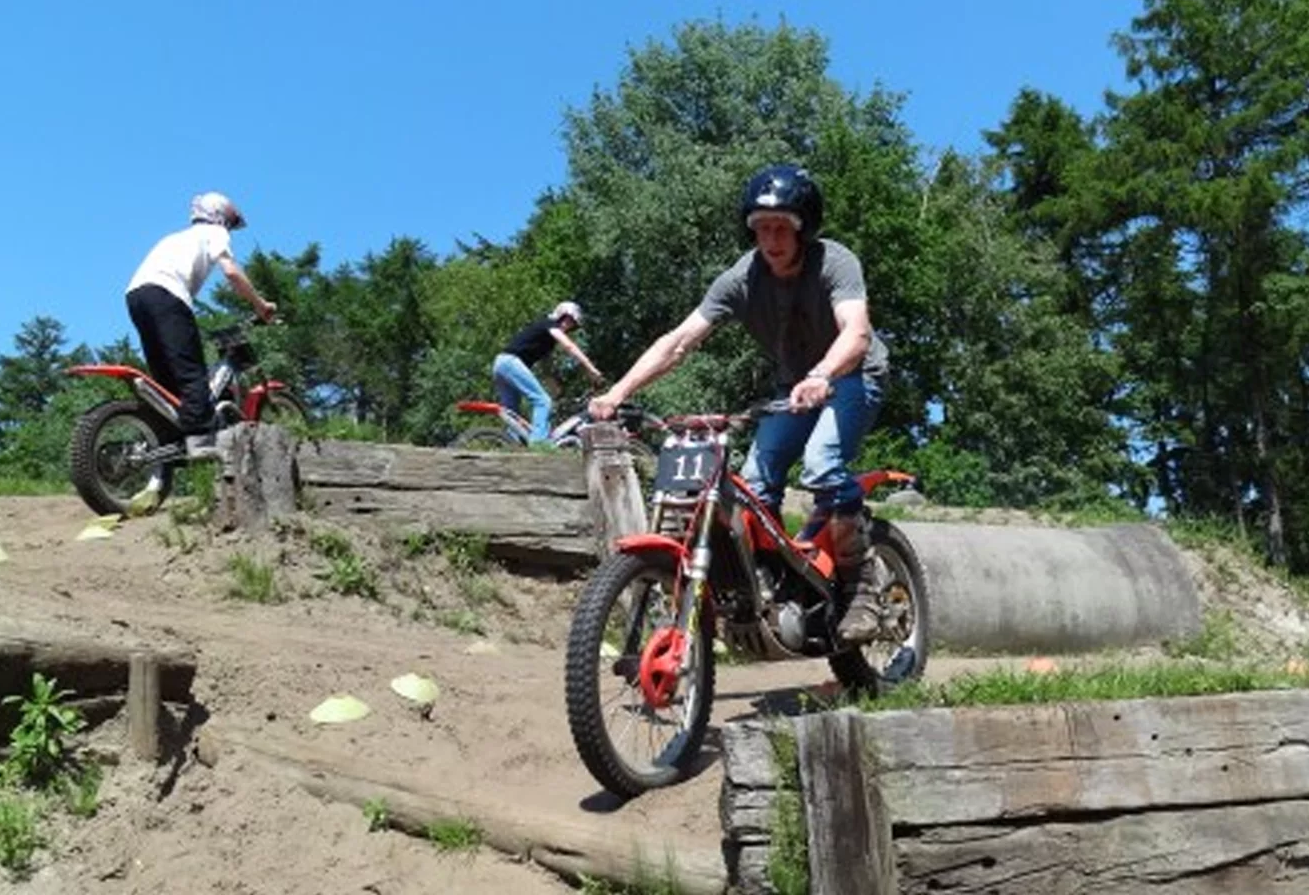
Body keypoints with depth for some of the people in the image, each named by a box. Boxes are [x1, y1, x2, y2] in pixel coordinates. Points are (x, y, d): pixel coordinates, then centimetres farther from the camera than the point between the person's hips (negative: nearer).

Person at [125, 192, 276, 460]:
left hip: (134, 292, 8)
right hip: (165, 292, -8)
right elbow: (231, 272, 1)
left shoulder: (178, 237, 40)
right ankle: (199, 438, -29)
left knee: (165, 376, 10)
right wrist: (260, 305, 8)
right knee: (193, 372, -15)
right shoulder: (214, 232, 19)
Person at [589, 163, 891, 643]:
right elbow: (677, 342, -23)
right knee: (753, 483, -12)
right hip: (794, 385, 5)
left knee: (820, 465, -31)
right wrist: (617, 392, -36)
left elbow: (856, 333, -42)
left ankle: (861, 586, -15)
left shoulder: (835, 263, -25)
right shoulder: (741, 278, -16)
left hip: (852, 376, -4)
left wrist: (820, 377, -63)